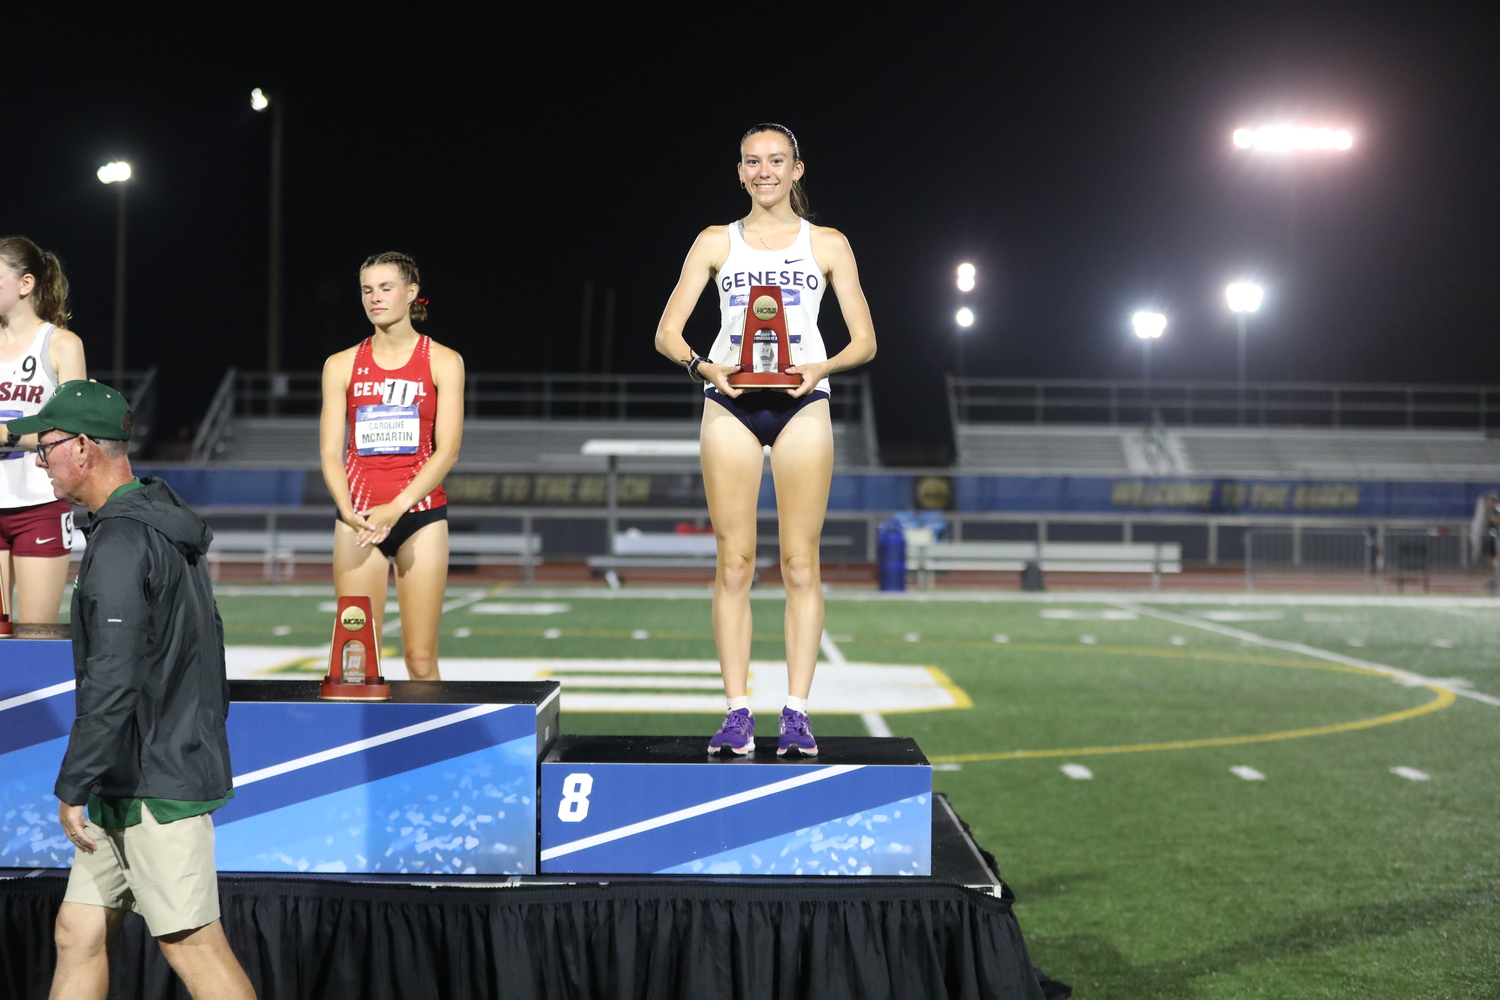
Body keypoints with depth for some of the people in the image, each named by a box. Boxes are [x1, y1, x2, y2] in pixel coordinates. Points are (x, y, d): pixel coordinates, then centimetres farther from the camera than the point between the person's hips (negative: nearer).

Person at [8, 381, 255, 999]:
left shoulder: (121, 541, -17)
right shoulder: (162, 524, 16)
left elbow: (111, 682, -23)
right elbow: (206, 654, 20)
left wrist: (72, 786, -18)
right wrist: (201, 735, 23)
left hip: (155, 783, -10)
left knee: (193, 946, -5)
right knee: (78, 934, 11)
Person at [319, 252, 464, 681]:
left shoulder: (443, 362, 2)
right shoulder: (341, 365, 8)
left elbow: (446, 450, -5)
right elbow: (331, 452, 4)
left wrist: (395, 507, -16)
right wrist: (348, 511, -14)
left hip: (421, 515, -1)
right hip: (358, 519, 2)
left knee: (421, 659, -4)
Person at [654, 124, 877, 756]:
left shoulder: (827, 244, 11)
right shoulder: (716, 242, 12)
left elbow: (864, 341, 8)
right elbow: (667, 332, 8)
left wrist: (821, 369, -11)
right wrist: (702, 366, -12)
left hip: (801, 402, -1)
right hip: (730, 402, 1)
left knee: (800, 563, -4)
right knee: (734, 563, -3)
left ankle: (796, 714, -1)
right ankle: (737, 712, -1)